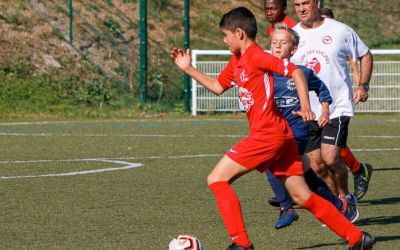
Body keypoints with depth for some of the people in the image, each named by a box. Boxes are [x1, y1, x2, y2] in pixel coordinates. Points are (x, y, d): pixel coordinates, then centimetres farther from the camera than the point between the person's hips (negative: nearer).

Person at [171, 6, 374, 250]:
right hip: (282, 135, 9)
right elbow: (217, 86, 32)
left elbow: (296, 72, -16)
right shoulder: (236, 61, 18)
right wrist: (188, 69, 28)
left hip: (267, 134, -9)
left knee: (216, 179, -5)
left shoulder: (256, 56, -10)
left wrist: (305, 107, -25)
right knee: (302, 196, 8)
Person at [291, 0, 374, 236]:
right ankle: (341, 203, 21)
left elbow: (365, 55, 10)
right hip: (307, 110, 4)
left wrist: (363, 85, -2)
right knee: (316, 162, 1)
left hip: (338, 106, -4)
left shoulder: (340, 31, -3)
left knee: (330, 156, -17)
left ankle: (346, 197, 8)